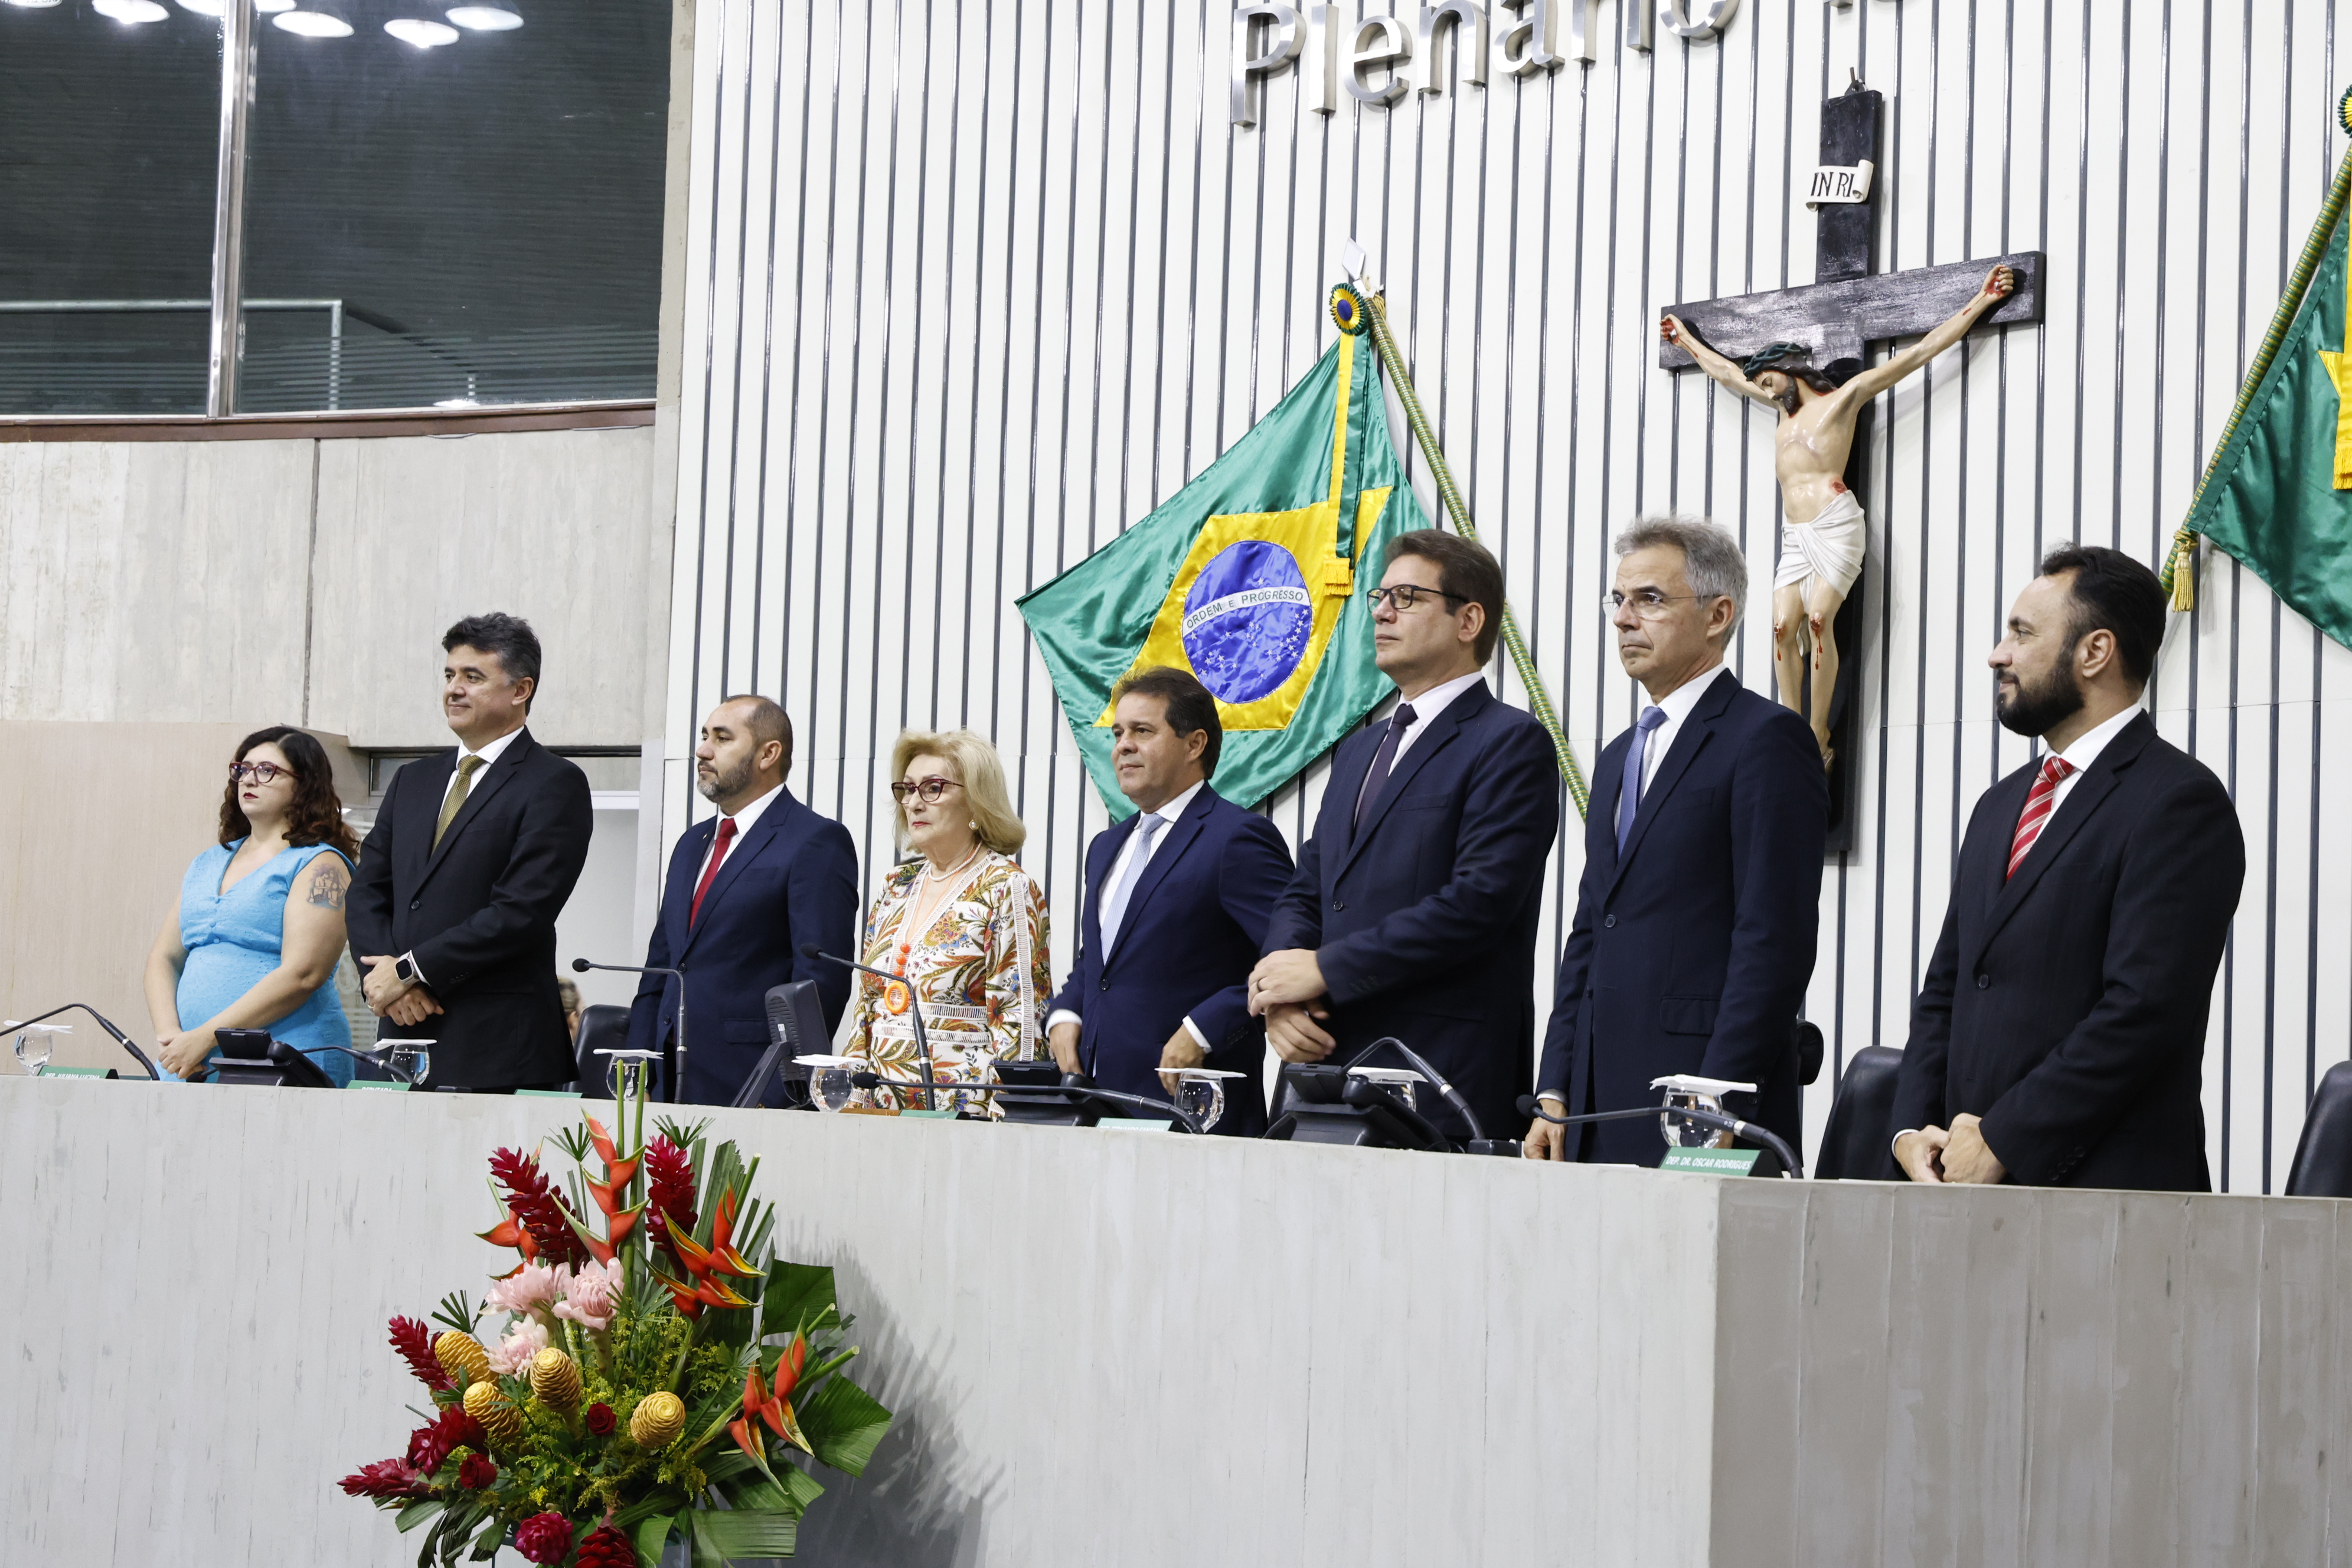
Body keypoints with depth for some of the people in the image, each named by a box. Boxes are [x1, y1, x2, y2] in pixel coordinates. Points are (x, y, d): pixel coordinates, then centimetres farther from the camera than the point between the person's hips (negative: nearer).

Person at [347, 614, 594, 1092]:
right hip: (404, 1035, 6)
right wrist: (387, 979, -5)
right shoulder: (414, 780, 20)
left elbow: (522, 911, -13)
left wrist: (411, 970, -11)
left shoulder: (555, 784, -3)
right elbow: (368, 891, 14)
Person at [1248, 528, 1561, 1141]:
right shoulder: (1358, 750, 24)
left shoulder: (1511, 742, -3)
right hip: (1326, 1060, 7)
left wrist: (1325, 970, -13)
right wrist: (1279, 996, -1)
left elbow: (1479, 901, -14)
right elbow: (1304, 894, 21)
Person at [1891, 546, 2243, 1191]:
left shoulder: (2180, 802, -7)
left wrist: (2002, 1141, -14)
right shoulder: (1999, 807, 20)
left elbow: (2143, 1010, -15)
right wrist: (1913, 1128, 4)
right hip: (1973, 1184, 7)